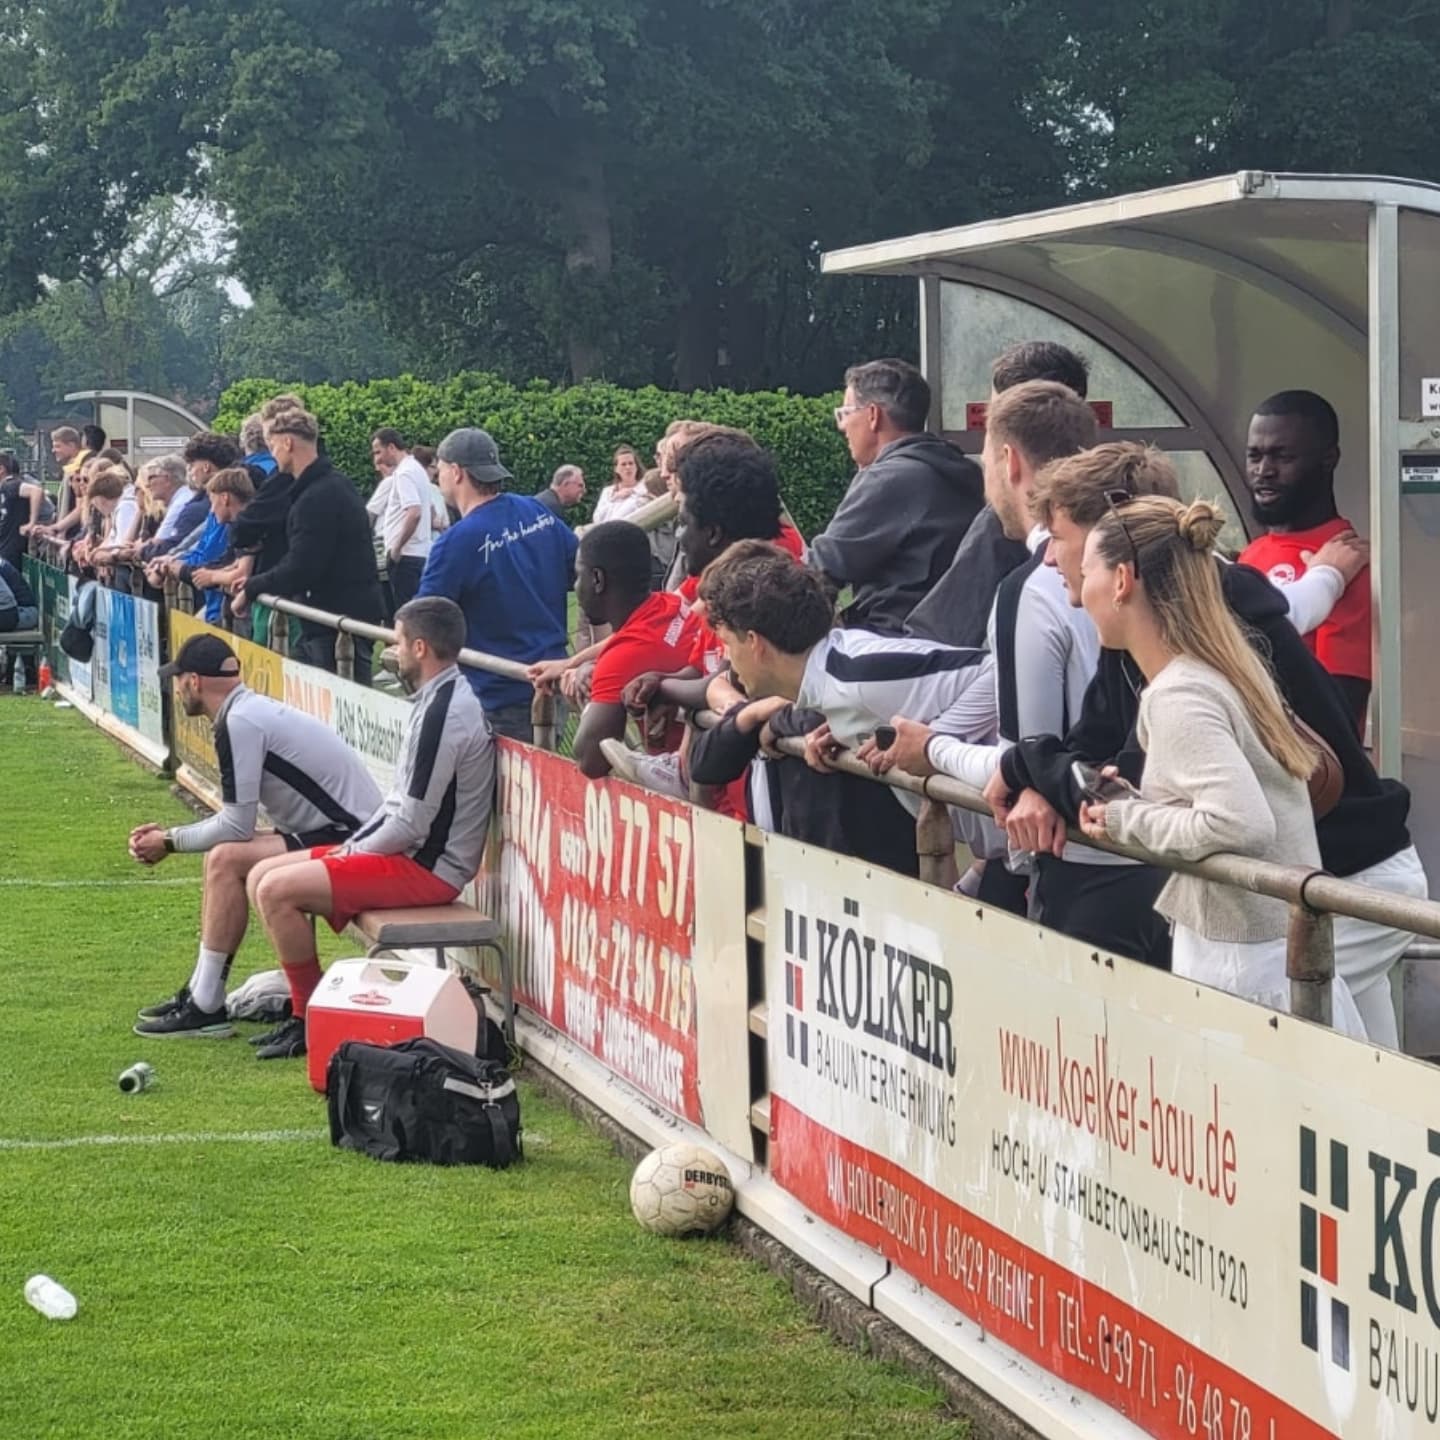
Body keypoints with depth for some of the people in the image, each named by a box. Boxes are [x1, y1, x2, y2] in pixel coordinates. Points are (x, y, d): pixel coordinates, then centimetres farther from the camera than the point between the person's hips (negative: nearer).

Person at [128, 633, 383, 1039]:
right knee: (222, 855, 14)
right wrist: (168, 833, 14)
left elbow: (237, 825, -17)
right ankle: (202, 993, 13)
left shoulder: (239, 723, -16)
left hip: (350, 840, -11)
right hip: (336, 829, 11)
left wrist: (170, 842, -3)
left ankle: (205, 1009, -12)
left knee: (227, 860, -18)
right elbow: (237, 821, 19)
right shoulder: (251, 709, 15)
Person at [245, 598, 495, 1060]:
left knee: (277, 891, -17)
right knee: (263, 877, 8)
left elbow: (411, 825, -22)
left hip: (426, 867, -11)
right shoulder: (443, 699, 12)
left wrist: (352, 854, -8)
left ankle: (312, 1021, -3)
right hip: (412, 853, 11)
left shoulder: (443, 713, -21)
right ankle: (304, 1007, 10)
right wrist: (352, 845, 9)